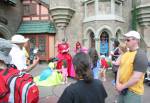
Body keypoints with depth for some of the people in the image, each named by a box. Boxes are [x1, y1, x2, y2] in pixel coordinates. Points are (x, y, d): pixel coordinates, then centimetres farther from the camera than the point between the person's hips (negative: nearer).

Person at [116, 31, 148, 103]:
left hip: (133, 91, -7)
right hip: (122, 89, 7)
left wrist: (122, 86, -15)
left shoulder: (140, 55, -18)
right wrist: (117, 83, -6)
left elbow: (136, 78, -23)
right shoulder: (126, 54, 6)